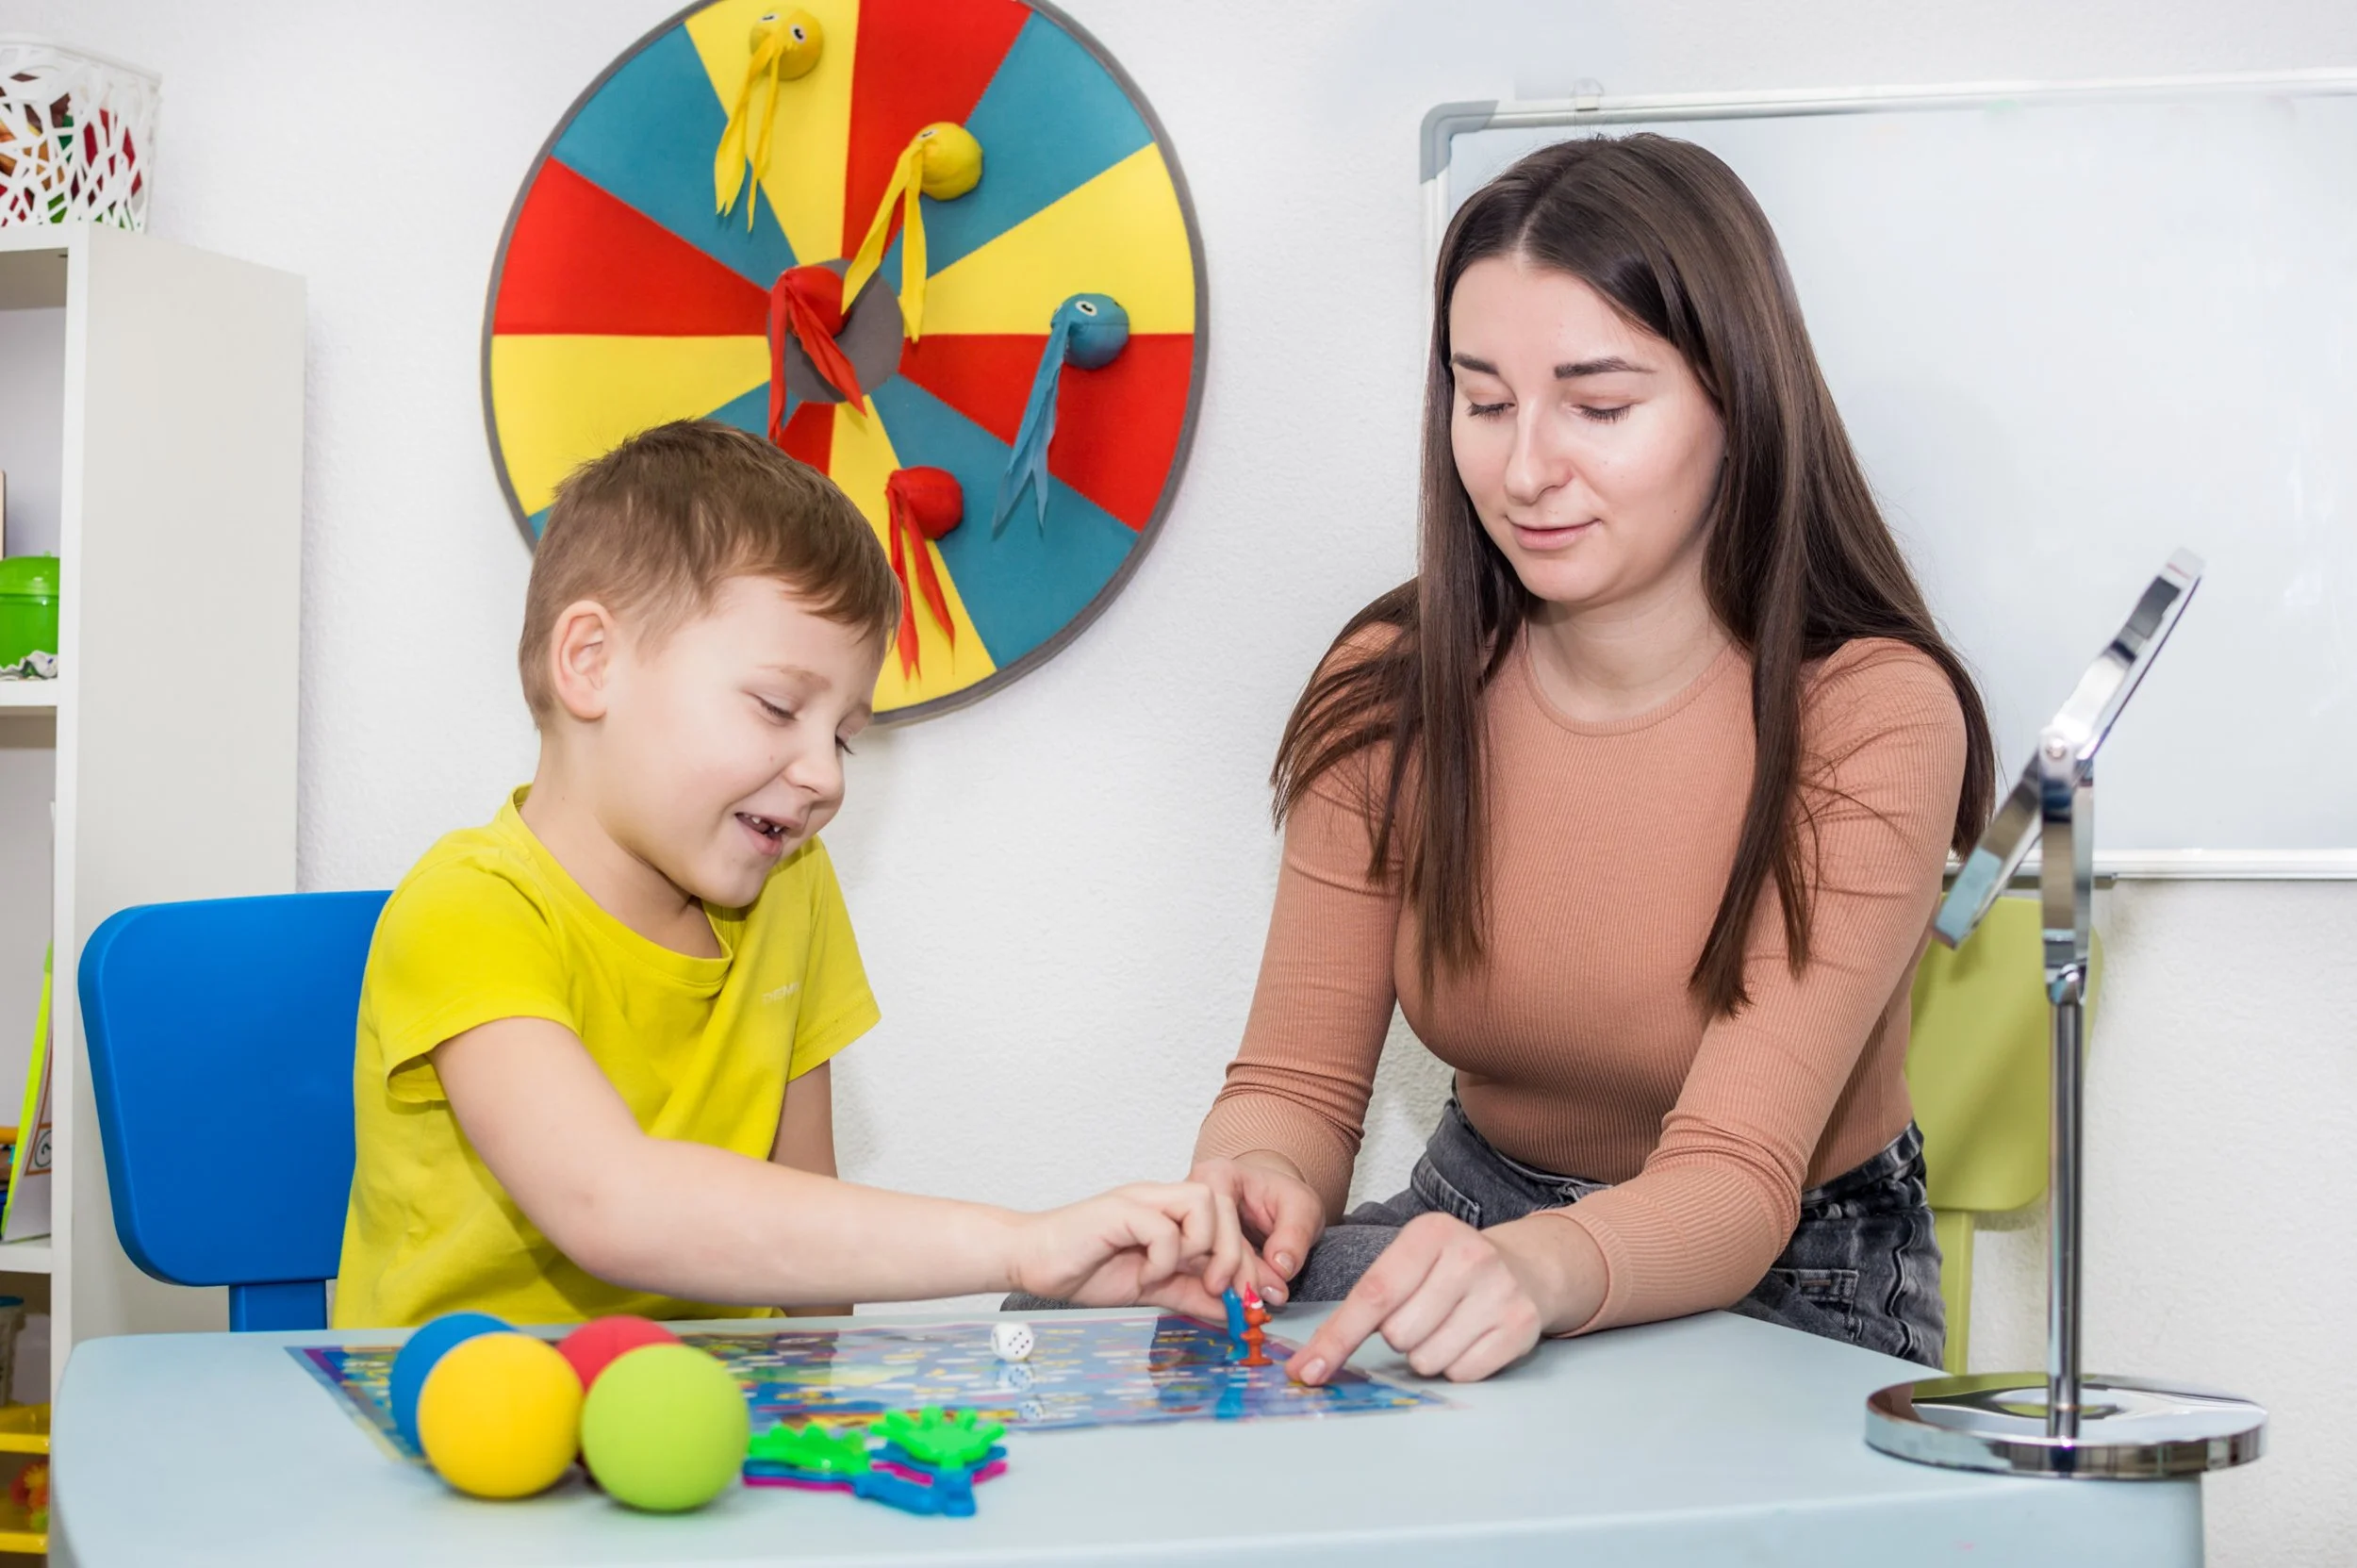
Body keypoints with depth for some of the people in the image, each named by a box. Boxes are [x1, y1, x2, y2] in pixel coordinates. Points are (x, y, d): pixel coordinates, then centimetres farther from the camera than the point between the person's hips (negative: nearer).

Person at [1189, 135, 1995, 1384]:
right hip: (1472, 1223, 4)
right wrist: (1255, 1184, -33)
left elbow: (1734, 1187, -29)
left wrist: (1541, 1270, -52)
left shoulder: (1869, 717, -21)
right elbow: (1298, 1082, -7)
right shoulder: (1392, 691, -7)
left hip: (1789, 1292, -4)